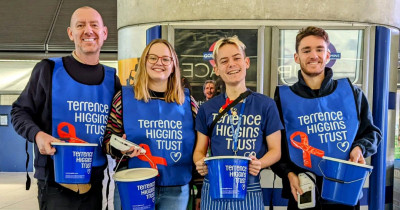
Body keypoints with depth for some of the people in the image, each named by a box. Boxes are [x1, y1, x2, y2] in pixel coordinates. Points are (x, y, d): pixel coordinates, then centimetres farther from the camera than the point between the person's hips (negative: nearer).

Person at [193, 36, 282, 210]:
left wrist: (259, 164, -18)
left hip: (249, 191, -1)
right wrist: (200, 163, -14)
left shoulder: (266, 105, -3)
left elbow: (275, 149, 1)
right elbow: (199, 150, 7)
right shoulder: (207, 109, 1)